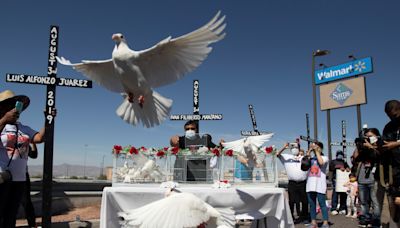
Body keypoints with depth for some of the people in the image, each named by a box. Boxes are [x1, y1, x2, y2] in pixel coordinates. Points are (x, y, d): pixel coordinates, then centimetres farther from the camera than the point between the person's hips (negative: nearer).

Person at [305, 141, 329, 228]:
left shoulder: (324, 157, 6)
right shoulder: (311, 158, 17)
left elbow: (321, 162, -14)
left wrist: (317, 151, -7)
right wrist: (310, 149, -1)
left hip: (320, 185, -4)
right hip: (310, 185, 4)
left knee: (322, 204, -4)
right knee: (312, 204, 7)